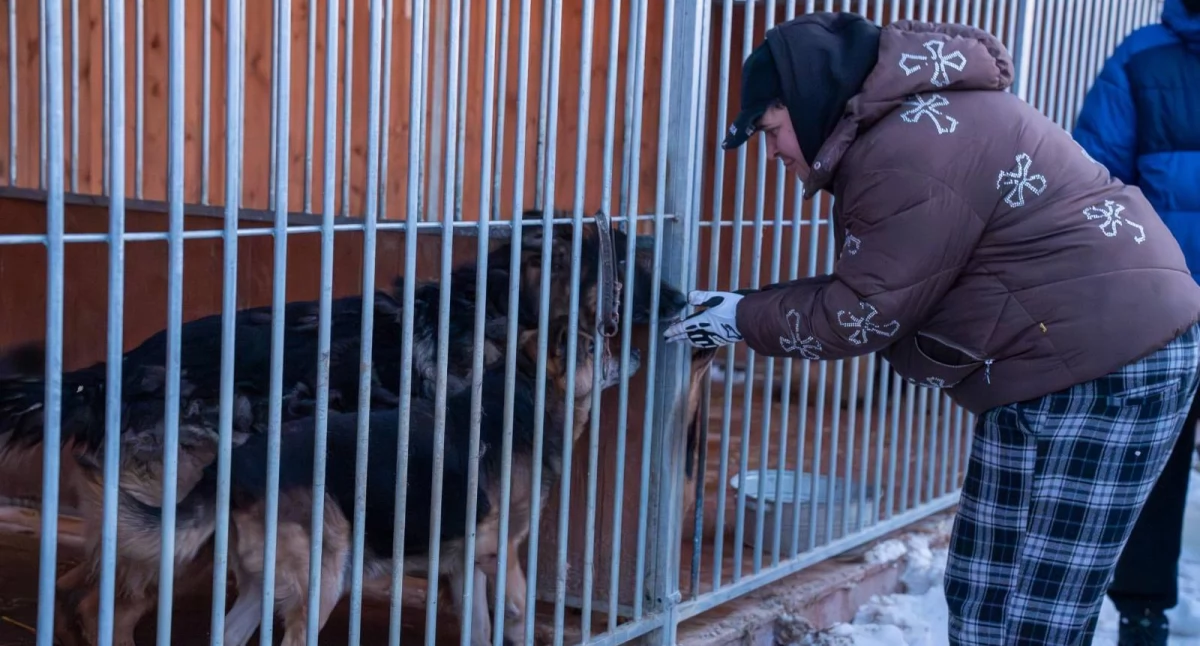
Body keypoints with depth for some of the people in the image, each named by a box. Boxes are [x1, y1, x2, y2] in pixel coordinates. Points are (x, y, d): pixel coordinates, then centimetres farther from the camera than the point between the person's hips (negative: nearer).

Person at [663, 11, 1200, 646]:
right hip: (1058, 363, 11)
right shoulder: (906, 122, 12)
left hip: (1111, 367, -11)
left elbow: (863, 312, -17)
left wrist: (743, 319, -4)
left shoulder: (910, 153, -23)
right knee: (982, 595, 14)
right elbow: (874, 283, 15)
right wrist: (758, 307, 7)